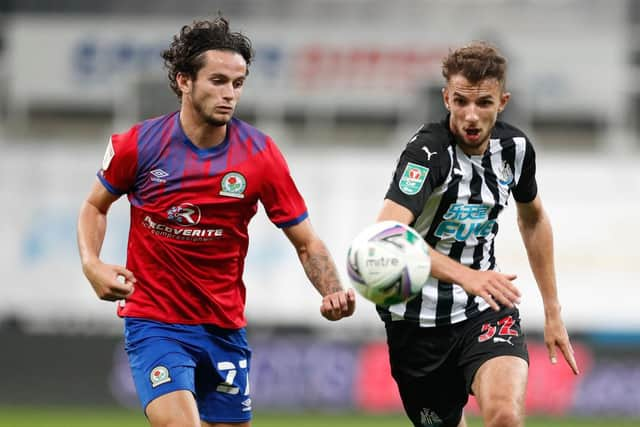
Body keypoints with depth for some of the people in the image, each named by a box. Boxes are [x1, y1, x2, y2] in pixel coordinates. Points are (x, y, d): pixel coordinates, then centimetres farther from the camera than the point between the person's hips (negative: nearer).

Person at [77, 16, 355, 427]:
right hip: (155, 325, -3)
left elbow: (307, 244, -2)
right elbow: (95, 207, 10)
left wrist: (333, 293, -22)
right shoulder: (139, 145, -9)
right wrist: (93, 265, -9)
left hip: (225, 328, 3)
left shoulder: (260, 154, -7)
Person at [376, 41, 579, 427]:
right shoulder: (427, 152, -21)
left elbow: (533, 219, 19)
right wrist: (463, 274, -51)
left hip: (486, 310, 3)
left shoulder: (515, 147, -2)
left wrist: (552, 311, 19)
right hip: (419, 319, -3)